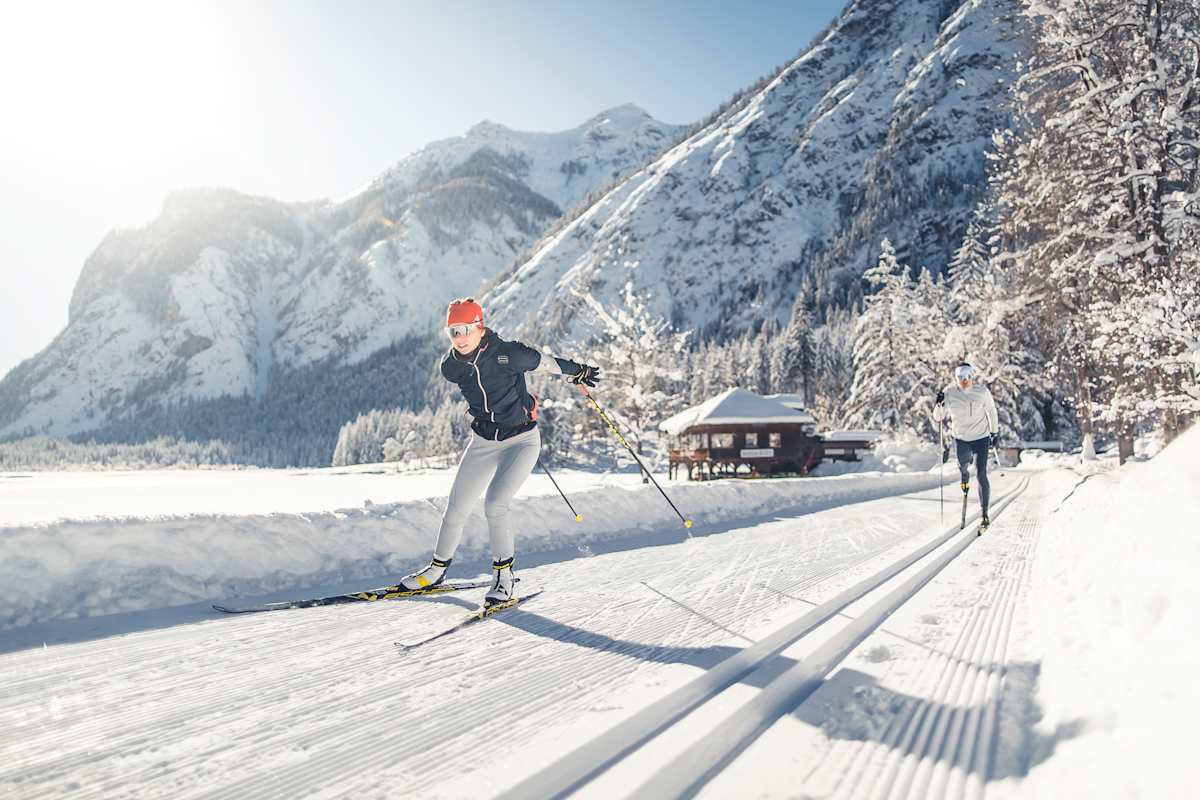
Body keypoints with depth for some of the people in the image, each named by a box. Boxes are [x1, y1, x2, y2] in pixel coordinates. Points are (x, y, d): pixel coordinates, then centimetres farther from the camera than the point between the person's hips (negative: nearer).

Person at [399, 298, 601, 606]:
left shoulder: (509, 354, -21)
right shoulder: (450, 367, -7)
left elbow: (544, 362, -4)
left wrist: (579, 371, 10)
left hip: (522, 439, -5)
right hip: (483, 441, 5)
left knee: (494, 505, -21)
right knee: (456, 510, 7)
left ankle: (505, 577, -4)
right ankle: (437, 568, 31)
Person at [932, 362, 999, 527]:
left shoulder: (982, 392, -13)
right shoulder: (949, 393, -11)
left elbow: (991, 411, 4)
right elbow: (939, 417, -6)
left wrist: (995, 432, 11)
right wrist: (939, 405, -26)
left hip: (981, 438, -2)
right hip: (960, 438, 2)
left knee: (981, 475, -8)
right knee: (962, 466, 15)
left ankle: (985, 514, -2)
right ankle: (965, 475, 57)